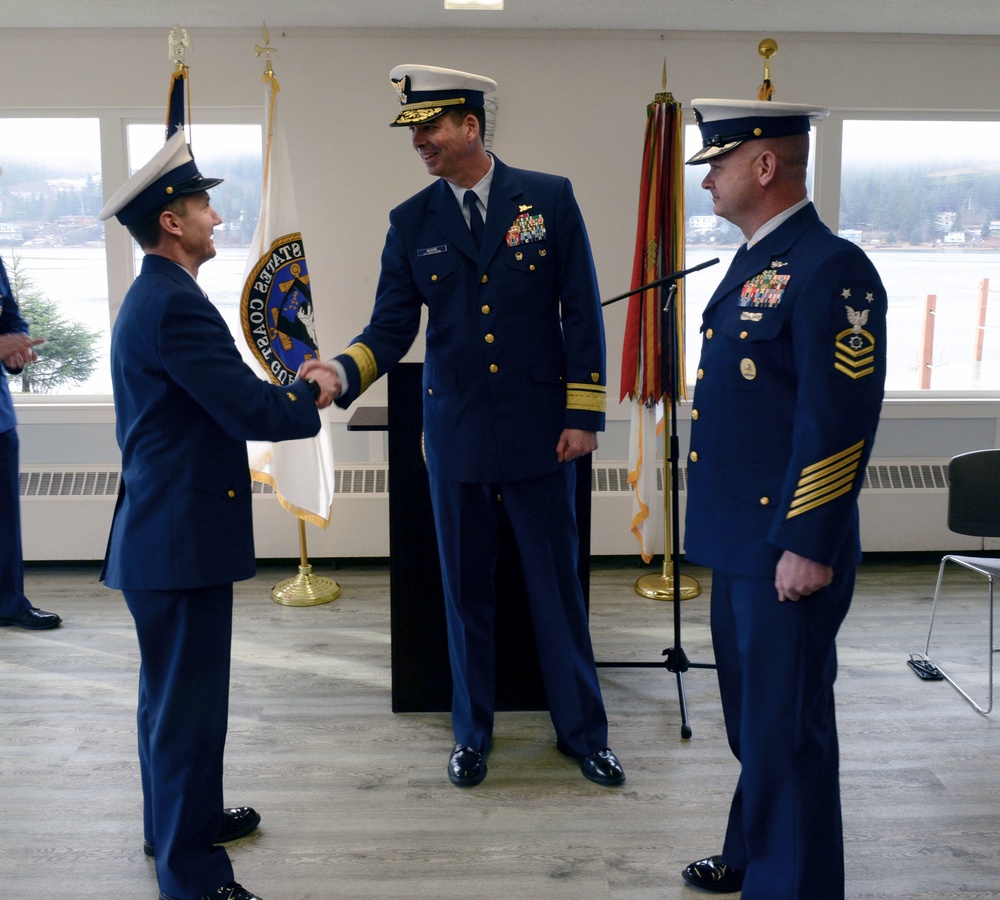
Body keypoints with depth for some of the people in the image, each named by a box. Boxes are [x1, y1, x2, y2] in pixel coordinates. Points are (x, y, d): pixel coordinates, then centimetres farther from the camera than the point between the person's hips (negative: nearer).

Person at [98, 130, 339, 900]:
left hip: (166, 528, 11)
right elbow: (248, 410, -23)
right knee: (189, 696, 0)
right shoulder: (174, 303, -20)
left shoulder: (156, 296, 14)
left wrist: (290, 390, 8)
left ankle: (182, 817, 39)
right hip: (181, 537, -11)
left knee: (178, 687, 22)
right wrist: (311, 400, -6)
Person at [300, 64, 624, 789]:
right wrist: (343, 372, -20)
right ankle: (473, 732, 30)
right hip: (456, 432, 2)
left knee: (558, 586, 8)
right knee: (466, 591, 12)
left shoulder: (550, 198, -2)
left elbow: (582, 313, -1)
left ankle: (583, 730, 27)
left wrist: (584, 415, -4)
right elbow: (391, 329, 0)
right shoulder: (412, 222, 3)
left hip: (539, 430, -1)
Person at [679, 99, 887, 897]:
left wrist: (809, 549, -20)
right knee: (751, 716, 22)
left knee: (787, 728, 5)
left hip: (788, 548, -9)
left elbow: (840, 422, -21)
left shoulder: (831, 269, -17)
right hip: (737, 541, 9)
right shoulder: (752, 265, 13)